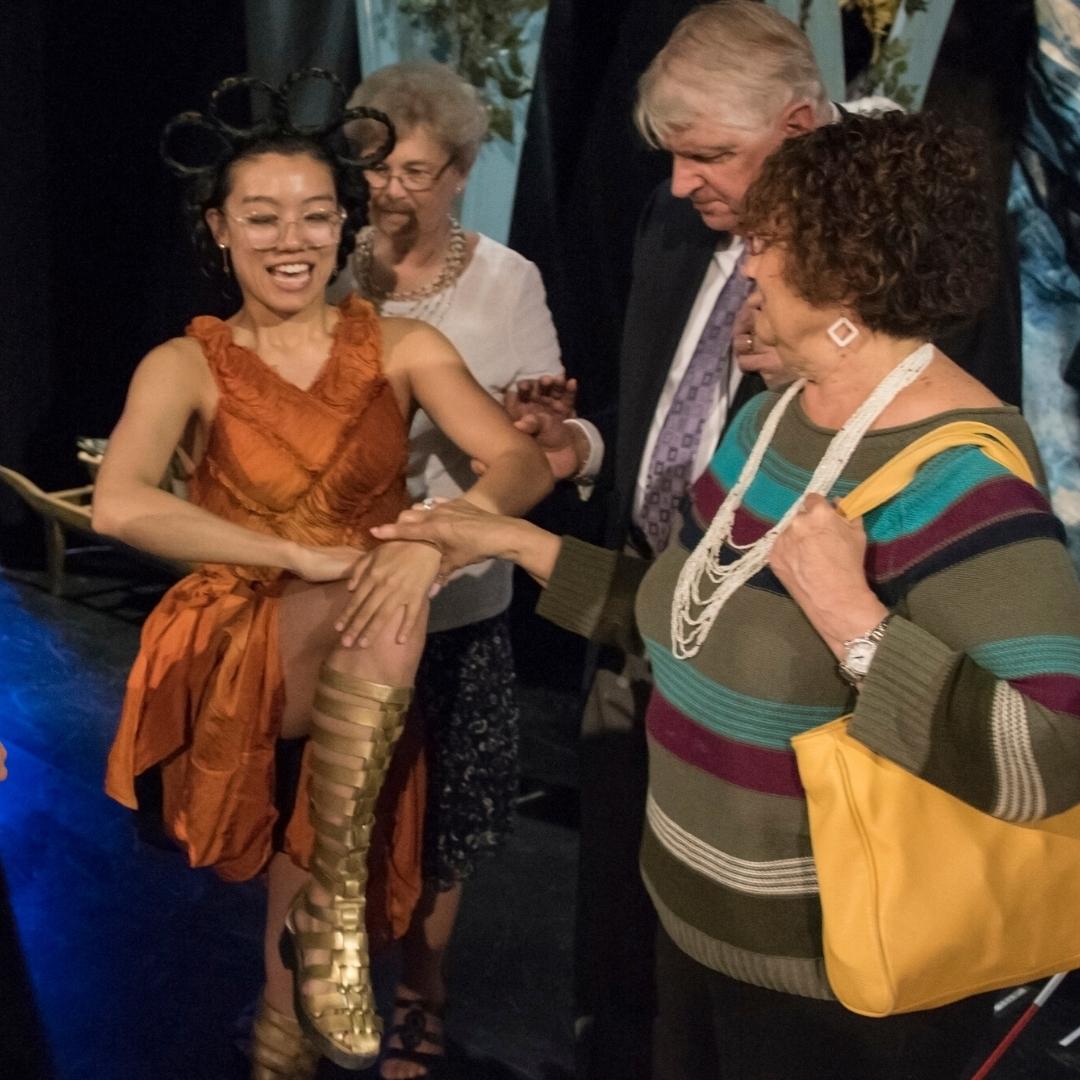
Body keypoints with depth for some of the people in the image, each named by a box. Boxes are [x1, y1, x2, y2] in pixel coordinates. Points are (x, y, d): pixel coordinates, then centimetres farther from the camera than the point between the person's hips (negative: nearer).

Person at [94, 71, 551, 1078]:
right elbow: (120, 507, -22)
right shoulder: (186, 366, -3)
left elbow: (524, 463, -12)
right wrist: (306, 557, -27)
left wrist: (434, 538, -32)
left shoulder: (401, 346, 1)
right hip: (238, 653, -3)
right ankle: (331, 908, -19)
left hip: (354, 675, 4)